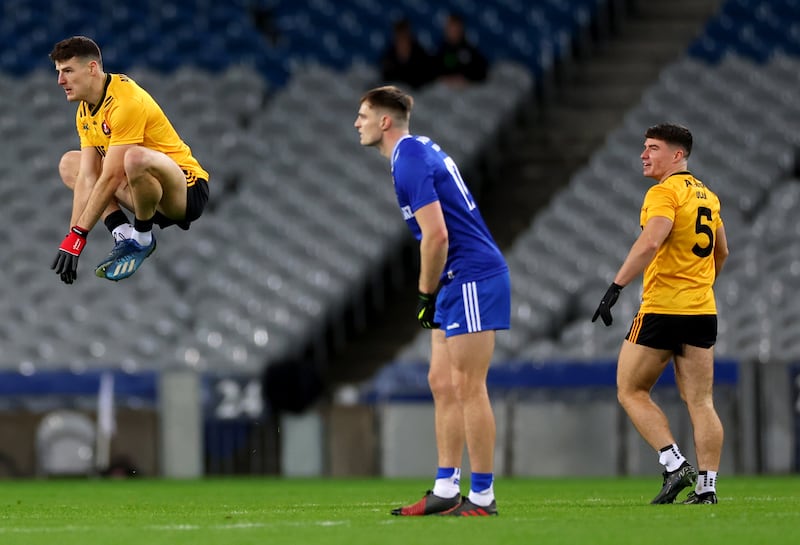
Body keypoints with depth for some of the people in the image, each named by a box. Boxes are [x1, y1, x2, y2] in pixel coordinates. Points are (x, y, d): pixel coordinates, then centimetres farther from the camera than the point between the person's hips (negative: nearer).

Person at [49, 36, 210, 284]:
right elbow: (87, 177, -2)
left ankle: (143, 239, -12)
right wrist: (72, 235, -12)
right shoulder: (85, 113, 4)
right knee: (70, 163, 11)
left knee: (136, 158, -40)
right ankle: (125, 236, -6)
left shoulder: (126, 102, -24)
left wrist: (78, 235, -26)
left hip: (187, 190, -9)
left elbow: (111, 178, -27)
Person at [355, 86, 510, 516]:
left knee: (467, 388, -8)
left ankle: (482, 496, -5)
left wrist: (426, 295, -10)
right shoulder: (419, 150, 15)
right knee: (442, 383, 10)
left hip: (473, 279, -10)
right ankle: (445, 491, 12)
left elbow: (436, 236, -22)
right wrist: (432, 291, 18)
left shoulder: (410, 163, -16)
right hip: (459, 282, 10)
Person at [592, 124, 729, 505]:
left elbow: (650, 243, -24)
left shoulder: (664, 193, -10)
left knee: (631, 391, 4)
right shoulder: (707, 196, 16)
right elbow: (721, 252, 26)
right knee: (701, 402, 4)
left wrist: (616, 287, -25)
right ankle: (707, 487, -1)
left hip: (662, 309, -7)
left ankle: (674, 464, -8)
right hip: (703, 312, 7)